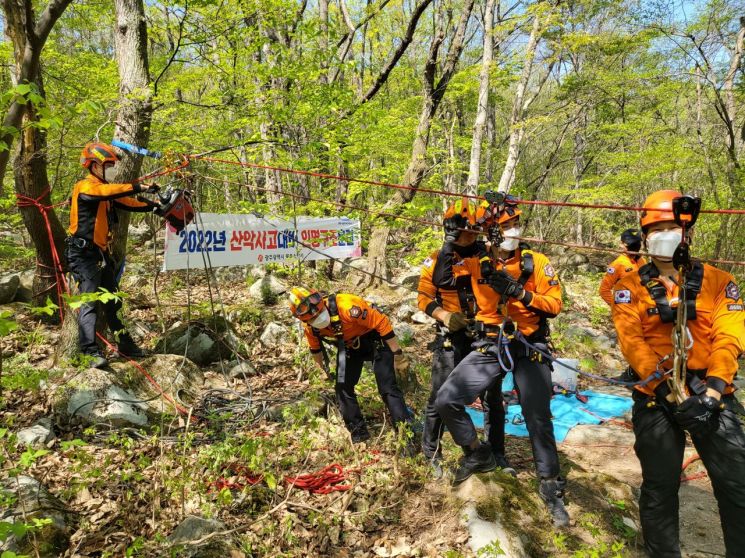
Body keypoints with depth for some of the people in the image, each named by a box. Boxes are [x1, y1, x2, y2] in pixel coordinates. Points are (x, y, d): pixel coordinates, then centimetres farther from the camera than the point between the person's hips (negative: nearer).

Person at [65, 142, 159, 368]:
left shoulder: (106, 189, 15)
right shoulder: (85, 187, -12)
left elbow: (129, 203, 8)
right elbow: (110, 192, -31)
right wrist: (139, 187, -33)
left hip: (102, 253, 9)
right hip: (84, 254, -9)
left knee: (112, 301, 14)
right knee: (89, 302, -13)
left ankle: (124, 344, 22)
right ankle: (90, 352, -14)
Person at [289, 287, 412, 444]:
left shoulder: (346, 307, -38)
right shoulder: (310, 327, -16)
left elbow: (382, 322, -31)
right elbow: (315, 349, 7)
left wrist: (398, 356, -28)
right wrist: (325, 370, 20)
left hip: (375, 341, -5)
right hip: (348, 347, 6)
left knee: (387, 388, -14)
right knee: (343, 388, -3)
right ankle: (359, 434, 12)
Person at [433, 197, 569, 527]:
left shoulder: (536, 262, -4)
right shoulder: (477, 263, 1)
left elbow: (555, 305, -6)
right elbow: (440, 280, -1)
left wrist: (519, 292, -21)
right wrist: (450, 242, -8)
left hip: (530, 348, -2)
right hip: (490, 347, 2)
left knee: (538, 420, -1)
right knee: (446, 401, -8)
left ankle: (551, 487, 22)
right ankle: (479, 454, 17)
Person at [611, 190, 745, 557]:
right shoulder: (631, 287, 3)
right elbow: (632, 342, -8)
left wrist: (711, 392, -18)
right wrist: (669, 393, -17)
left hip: (711, 398, 1)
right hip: (655, 398, -1)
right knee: (660, 489, 8)